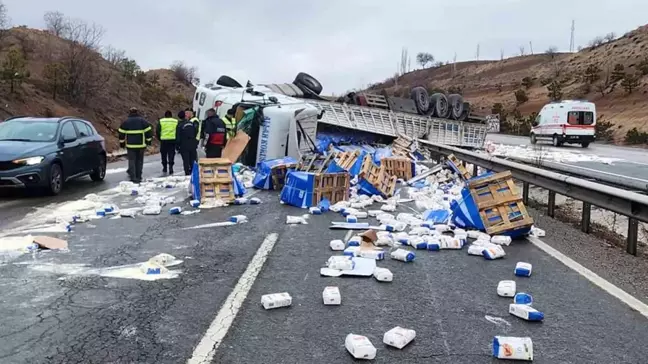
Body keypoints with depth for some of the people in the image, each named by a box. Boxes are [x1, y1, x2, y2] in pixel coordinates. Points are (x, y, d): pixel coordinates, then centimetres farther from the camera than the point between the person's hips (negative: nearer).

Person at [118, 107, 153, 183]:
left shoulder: (126, 122, 4)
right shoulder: (143, 121, 3)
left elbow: (121, 133, 5)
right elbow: (148, 131, 0)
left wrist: (122, 142, 14)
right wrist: (149, 141, 9)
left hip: (130, 145, 0)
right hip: (141, 145, 1)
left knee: (132, 161, 2)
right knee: (139, 161, 10)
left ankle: (133, 178, -7)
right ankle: (138, 177, 13)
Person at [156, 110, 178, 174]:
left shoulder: (161, 121, 4)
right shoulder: (176, 121, 6)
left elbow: (158, 131, 4)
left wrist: (159, 138, 16)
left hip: (164, 140, 0)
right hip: (173, 140, 0)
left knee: (164, 154, 12)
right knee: (171, 154, 2)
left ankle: (164, 168, 19)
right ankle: (170, 167, -9)